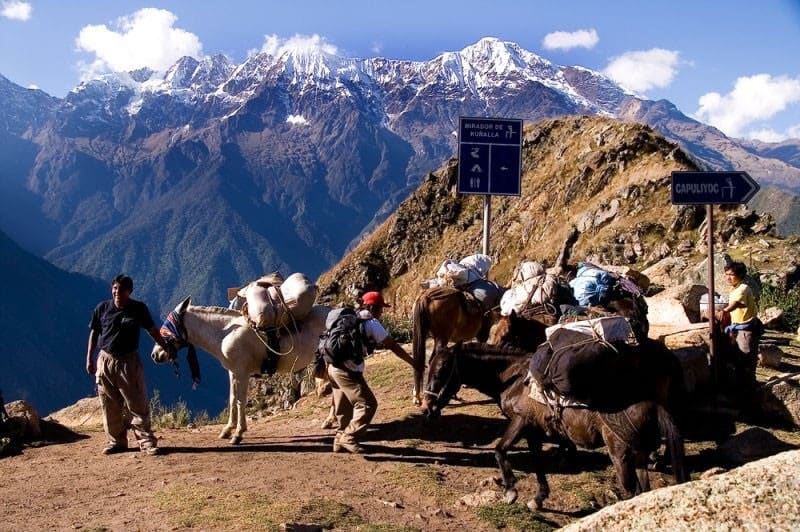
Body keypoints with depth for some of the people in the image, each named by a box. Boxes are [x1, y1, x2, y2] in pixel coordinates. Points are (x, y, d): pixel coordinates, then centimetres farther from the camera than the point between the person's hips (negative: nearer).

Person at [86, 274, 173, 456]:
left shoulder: (139, 309, -4)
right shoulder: (102, 308, 0)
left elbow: (152, 330, 5)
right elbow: (94, 333, 8)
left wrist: (166, 348, 7)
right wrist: (89, 359, 6)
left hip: (129, 361, -2)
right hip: (105, 361, 2)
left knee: (138, 404, -3)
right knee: (110, 406, 8)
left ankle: (147, 442, 2)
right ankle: (116, 441, 20)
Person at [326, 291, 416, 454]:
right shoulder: (371, 323, -5)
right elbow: (392, 345, -3)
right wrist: (414, 363, 3)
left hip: (334, 367, 9)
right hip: (348, 370, -9)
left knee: (344, 407, 18)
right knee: (367, 404, -6)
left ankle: (340, 440, 25)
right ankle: (349, 438, -7)